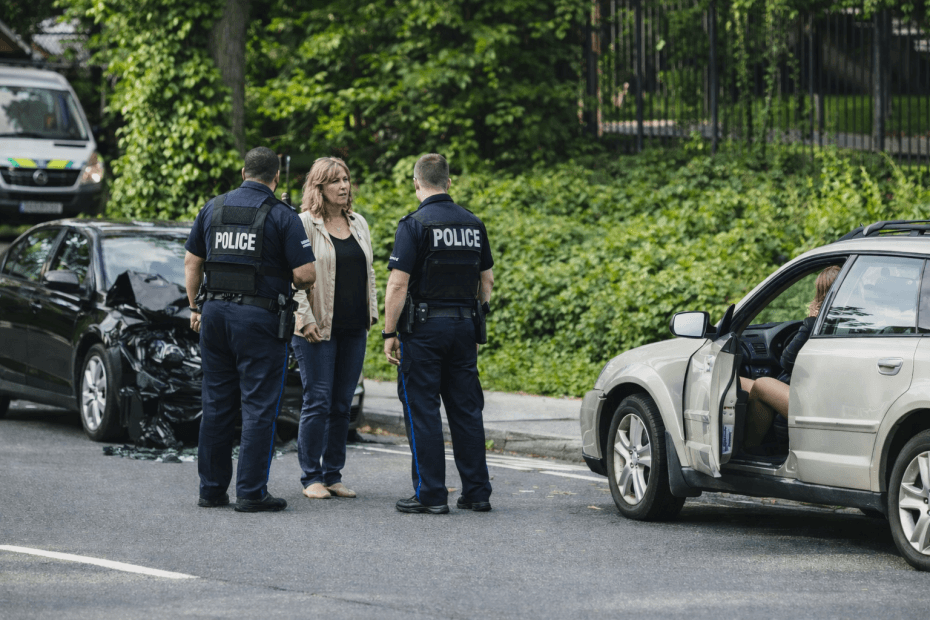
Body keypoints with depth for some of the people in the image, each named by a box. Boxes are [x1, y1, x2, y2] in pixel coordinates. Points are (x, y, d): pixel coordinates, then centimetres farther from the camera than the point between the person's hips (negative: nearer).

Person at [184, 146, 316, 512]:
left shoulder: (213, 208, 7)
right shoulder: (281, 216, -8)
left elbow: (192, 262, 12)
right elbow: (305, 274, -12)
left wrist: (196, 308, 21)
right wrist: (298, 281, 11)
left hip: (215, 314, 5)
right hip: (260, 318, -5)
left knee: (217, 404, 12)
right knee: (259, 406, -1)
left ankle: (211, 488, 15)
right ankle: (251, 492, -4)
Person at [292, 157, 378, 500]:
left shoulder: (359, 224, 14)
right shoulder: (305, 224, -6)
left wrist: (371, 313, 13)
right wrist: (305, 317, -15)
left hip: (354, 329, 6)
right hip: (318, 329, -6)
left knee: (342, 404, 7)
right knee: (318, 402, -6)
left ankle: (333, 475, 14)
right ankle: (311, 478, 1)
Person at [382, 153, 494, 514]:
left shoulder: (414, 225, -10)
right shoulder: (473, 224, 8)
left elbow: (398, 284, -14)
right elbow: (487, 280, 14)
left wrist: (389, 333, -10)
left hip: (424, 325, -6)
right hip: (464, 327, 6)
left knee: (422, 410, -1)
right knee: (466, 409, 10)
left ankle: (430, 494, -3)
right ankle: (477, 492, 11)